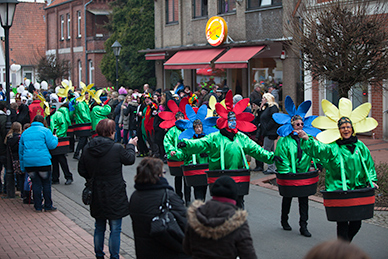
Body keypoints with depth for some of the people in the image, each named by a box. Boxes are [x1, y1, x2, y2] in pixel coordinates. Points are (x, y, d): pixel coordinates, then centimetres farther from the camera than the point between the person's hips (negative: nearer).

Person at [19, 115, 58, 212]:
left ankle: (38, 207, 10)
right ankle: (48, 206, 9)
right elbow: (52, 145, -5)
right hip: (43, 162, -4)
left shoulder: (25, 132, 15)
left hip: (28, 163, 4)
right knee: (46, 183, 6)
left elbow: (21, 149, 17)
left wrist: (22, 165, 22)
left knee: (36, 184, 9)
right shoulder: (45, 131, -1)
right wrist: (55, 138, 16)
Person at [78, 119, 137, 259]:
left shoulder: (87, 148, -4)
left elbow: (82, 170, 4)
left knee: (99, 227, 19)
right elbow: (130, 159, 1)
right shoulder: (117, 148, -17)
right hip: (115, 195, -5)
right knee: (115, 229, 6)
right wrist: (131, 146, 19)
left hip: (96, 196, 5)